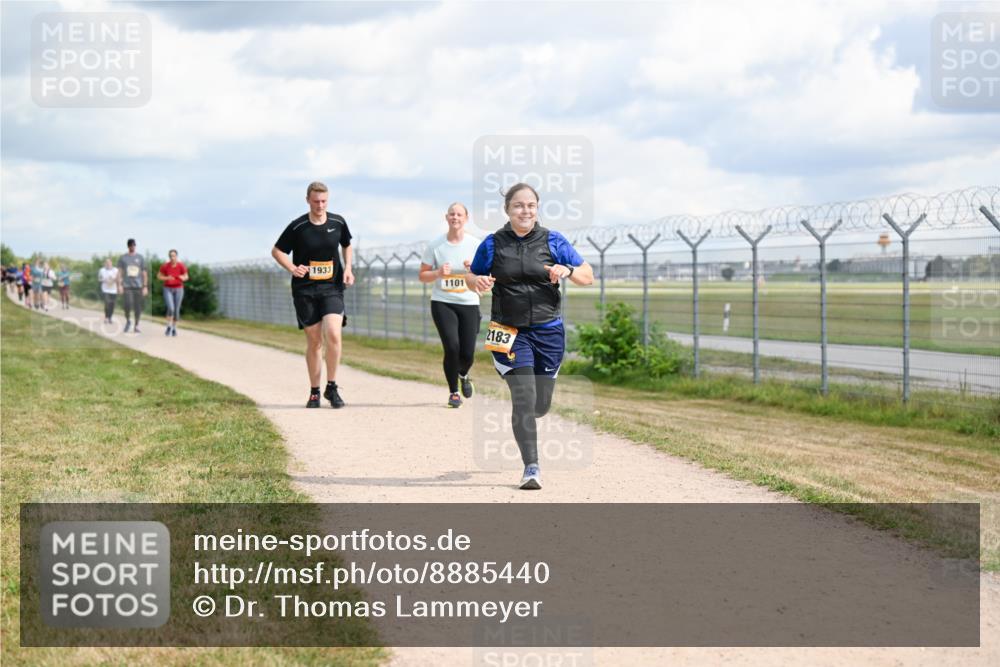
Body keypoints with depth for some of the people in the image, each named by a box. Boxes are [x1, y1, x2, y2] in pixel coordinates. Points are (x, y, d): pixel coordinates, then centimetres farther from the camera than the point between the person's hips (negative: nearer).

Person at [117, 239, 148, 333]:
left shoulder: (140, 258, 9)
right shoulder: (123, 258, 6)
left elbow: (144, 273, 9)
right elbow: (120, 272, 4)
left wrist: (145, 286, 3)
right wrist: (119, 285, -6)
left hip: (138, 286, 1)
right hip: (127, 286, -1)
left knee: (138, 307, 1)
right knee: (128, 305, -15)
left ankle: (136, 326, 13)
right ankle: (128, 321, 11)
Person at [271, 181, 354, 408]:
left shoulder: (338, 222, 2)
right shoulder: (297, 226, -6)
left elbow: (347, 245, 21)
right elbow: (277, 251, 5)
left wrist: (348, 269, 5)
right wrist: (292, 268, -12)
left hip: (332, 288, 1)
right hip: (304, 290, -1)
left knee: (333, 334, -19)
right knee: (314, 341, 2)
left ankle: (331, 387, -4)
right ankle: (314, 392, 16)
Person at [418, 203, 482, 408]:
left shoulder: (475, 244, 1)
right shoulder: (435, 245, -1)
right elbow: (422, 276, 5)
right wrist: (438, 273, -15)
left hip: (468, 304, 1)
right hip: (442, 303, -1)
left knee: (467, 354, -2)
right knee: (452, 347, -18)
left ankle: (463, 375, 37)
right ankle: (453, 393, 2)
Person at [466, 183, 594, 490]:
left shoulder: (553, 241, 2)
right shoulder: (493, 244, 1)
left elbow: (588, 276, 5)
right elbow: (471, 276, 13)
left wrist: (567, 271, -17)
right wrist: (478, 281, -11)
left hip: (548, 331, 2)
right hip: (510, 331, -2)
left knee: (541, 404, 8)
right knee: (524, 397, -14)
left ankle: (520, 420, 44)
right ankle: (531, 468, -8)